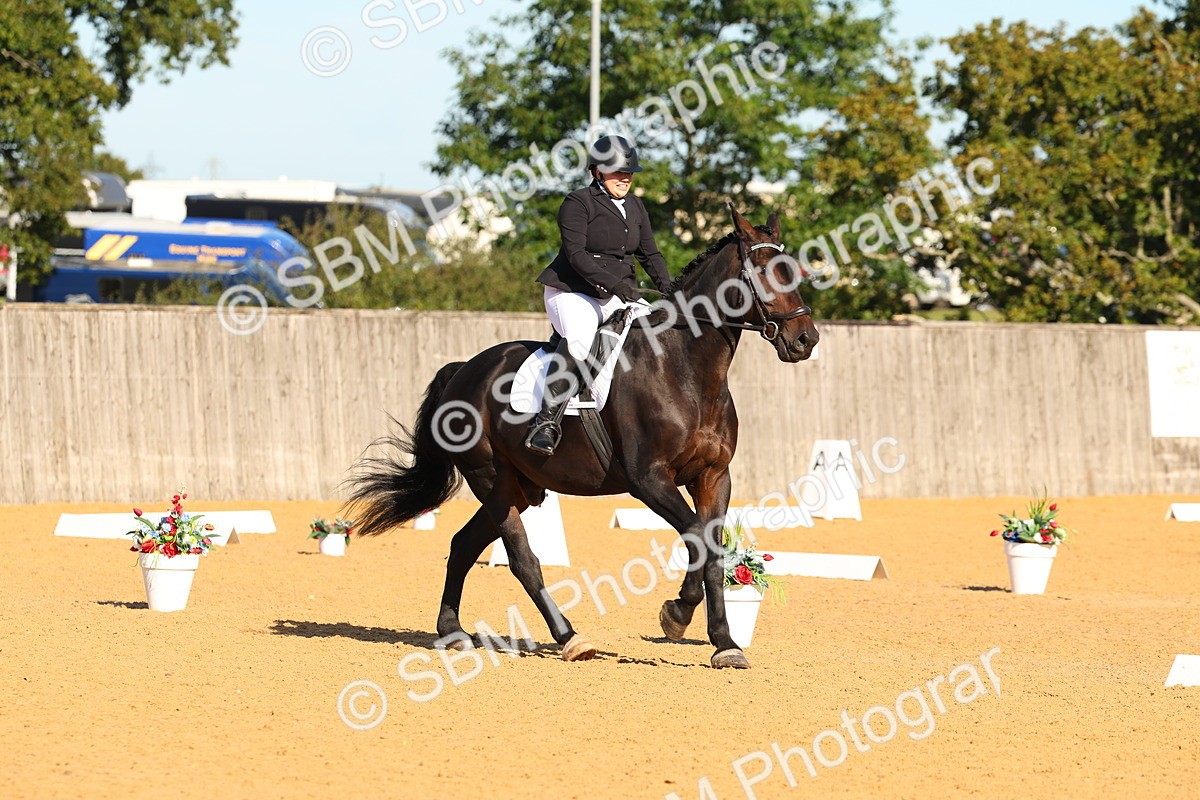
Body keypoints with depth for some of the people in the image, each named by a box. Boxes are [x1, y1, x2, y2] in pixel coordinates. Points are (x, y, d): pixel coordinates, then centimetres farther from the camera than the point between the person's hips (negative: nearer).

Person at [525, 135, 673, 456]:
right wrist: (613, 283, -27)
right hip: (572, 293, -8)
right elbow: (576, 254, -16)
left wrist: (667, 289, -2)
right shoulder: (579, 203, -7)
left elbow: (650, 254, 17)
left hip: (619, 295, 8)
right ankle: (547, 423, -38)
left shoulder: (635, 206, 16)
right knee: (579, 340, -34)